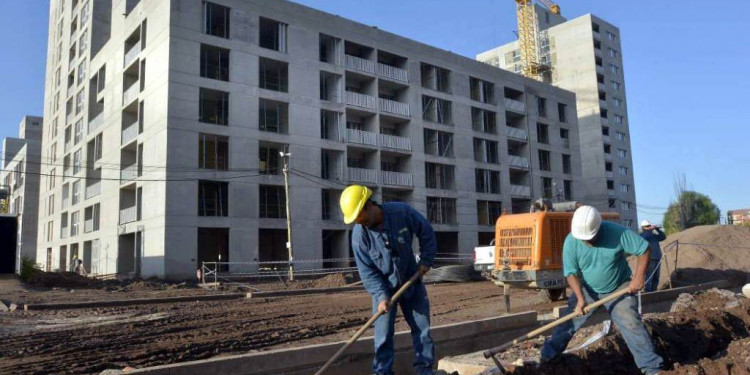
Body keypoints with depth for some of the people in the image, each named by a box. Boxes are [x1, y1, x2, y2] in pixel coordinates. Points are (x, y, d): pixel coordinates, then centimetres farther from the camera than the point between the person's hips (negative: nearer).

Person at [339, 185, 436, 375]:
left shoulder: (402, 212, -21)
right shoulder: (359, 234, -20)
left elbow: (426, 233, -4)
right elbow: (367, 271, -15)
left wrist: (426, 260, -7)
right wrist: (381, 296, -23)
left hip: (411, 281, 1)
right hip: (384, 287, -1)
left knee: (422, 328, 9)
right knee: (383, 335, -1)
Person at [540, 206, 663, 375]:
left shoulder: (617, 233, -27)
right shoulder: (571, 242, -22)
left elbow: (644, 249, -16)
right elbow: (572, 273, -17)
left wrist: (638, 277, -23)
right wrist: (580, 298, -28)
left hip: (618, 288, -2)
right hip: (586, 289, 2)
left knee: (631, 324, -11)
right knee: (568, 322, 4)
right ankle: (548, 355, 20)